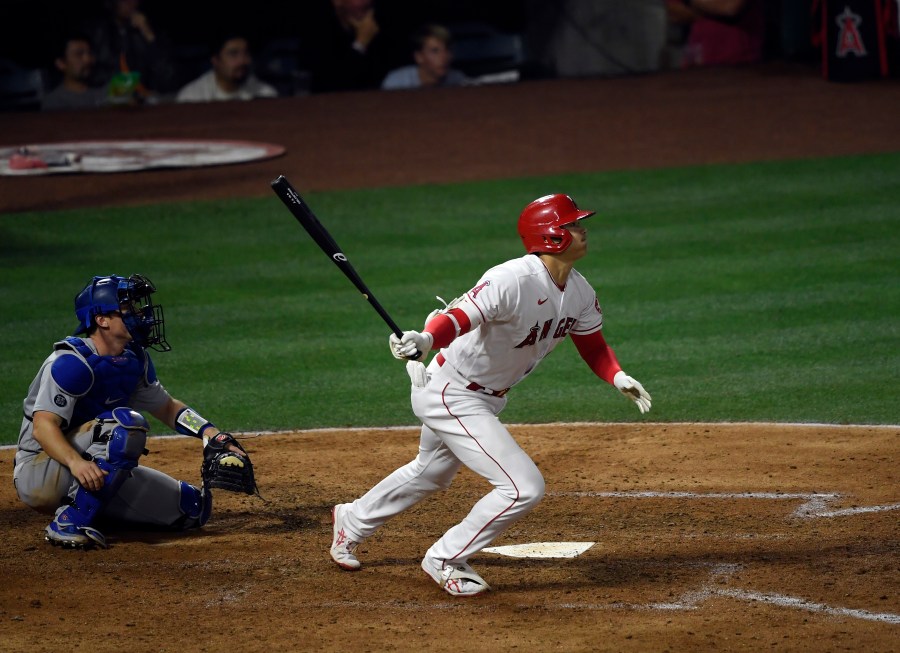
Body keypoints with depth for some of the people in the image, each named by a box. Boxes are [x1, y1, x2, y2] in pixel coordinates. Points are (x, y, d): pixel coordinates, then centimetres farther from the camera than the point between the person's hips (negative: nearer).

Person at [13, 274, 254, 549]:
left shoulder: (134, 360, 6)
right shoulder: (73, 362, -21)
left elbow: (166, 407, 18)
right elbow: (42, 427, -28)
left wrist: (210, 433, 1)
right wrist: (76, 462, -47)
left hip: (96, 474, 9)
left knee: (193, 507, 2)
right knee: (126, 423, -32)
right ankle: (69, 523, -29)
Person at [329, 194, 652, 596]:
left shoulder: (579, 292, -4)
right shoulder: (512, 280, -31)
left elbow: (592, 346, 9)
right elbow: (458, 318, -42)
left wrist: (618, 377, -10)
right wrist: (425, 339, -62)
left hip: (488, 396, 10)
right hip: (450, 394, -10)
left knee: (432, 474, 31)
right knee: (524, 487, -16)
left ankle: (352, 521, 55)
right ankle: (445, 560, 3)